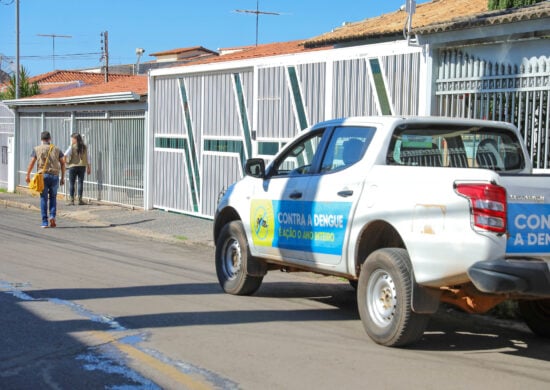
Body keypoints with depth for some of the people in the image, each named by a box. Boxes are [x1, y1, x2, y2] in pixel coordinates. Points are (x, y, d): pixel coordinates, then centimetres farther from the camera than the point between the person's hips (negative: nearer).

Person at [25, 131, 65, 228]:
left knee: (43, 198, 4)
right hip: (54, 176, 1)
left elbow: (32, 163, -2)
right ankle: (52, 216, -4)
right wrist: (63, 177, 10)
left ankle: (44, 222, 2)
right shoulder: (56, 149, 9)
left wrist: (28, 175, 4)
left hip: (43, 176, -1)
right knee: (53, 197, 16)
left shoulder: (37, 149, 5)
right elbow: (62, 163, 6)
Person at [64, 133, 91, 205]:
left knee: (71, 183, 4)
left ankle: (71, 200, 3)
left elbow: (65, 155, -17)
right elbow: (88, 158, 8)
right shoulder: (84, 147, 5)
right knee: (80, 183, 4)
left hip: (73, 166, -3)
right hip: (82, 166, 3)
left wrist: (66, 161, 0)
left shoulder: (72, 146, -6)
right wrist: (88, 167, 14)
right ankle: (80, 199, 3)